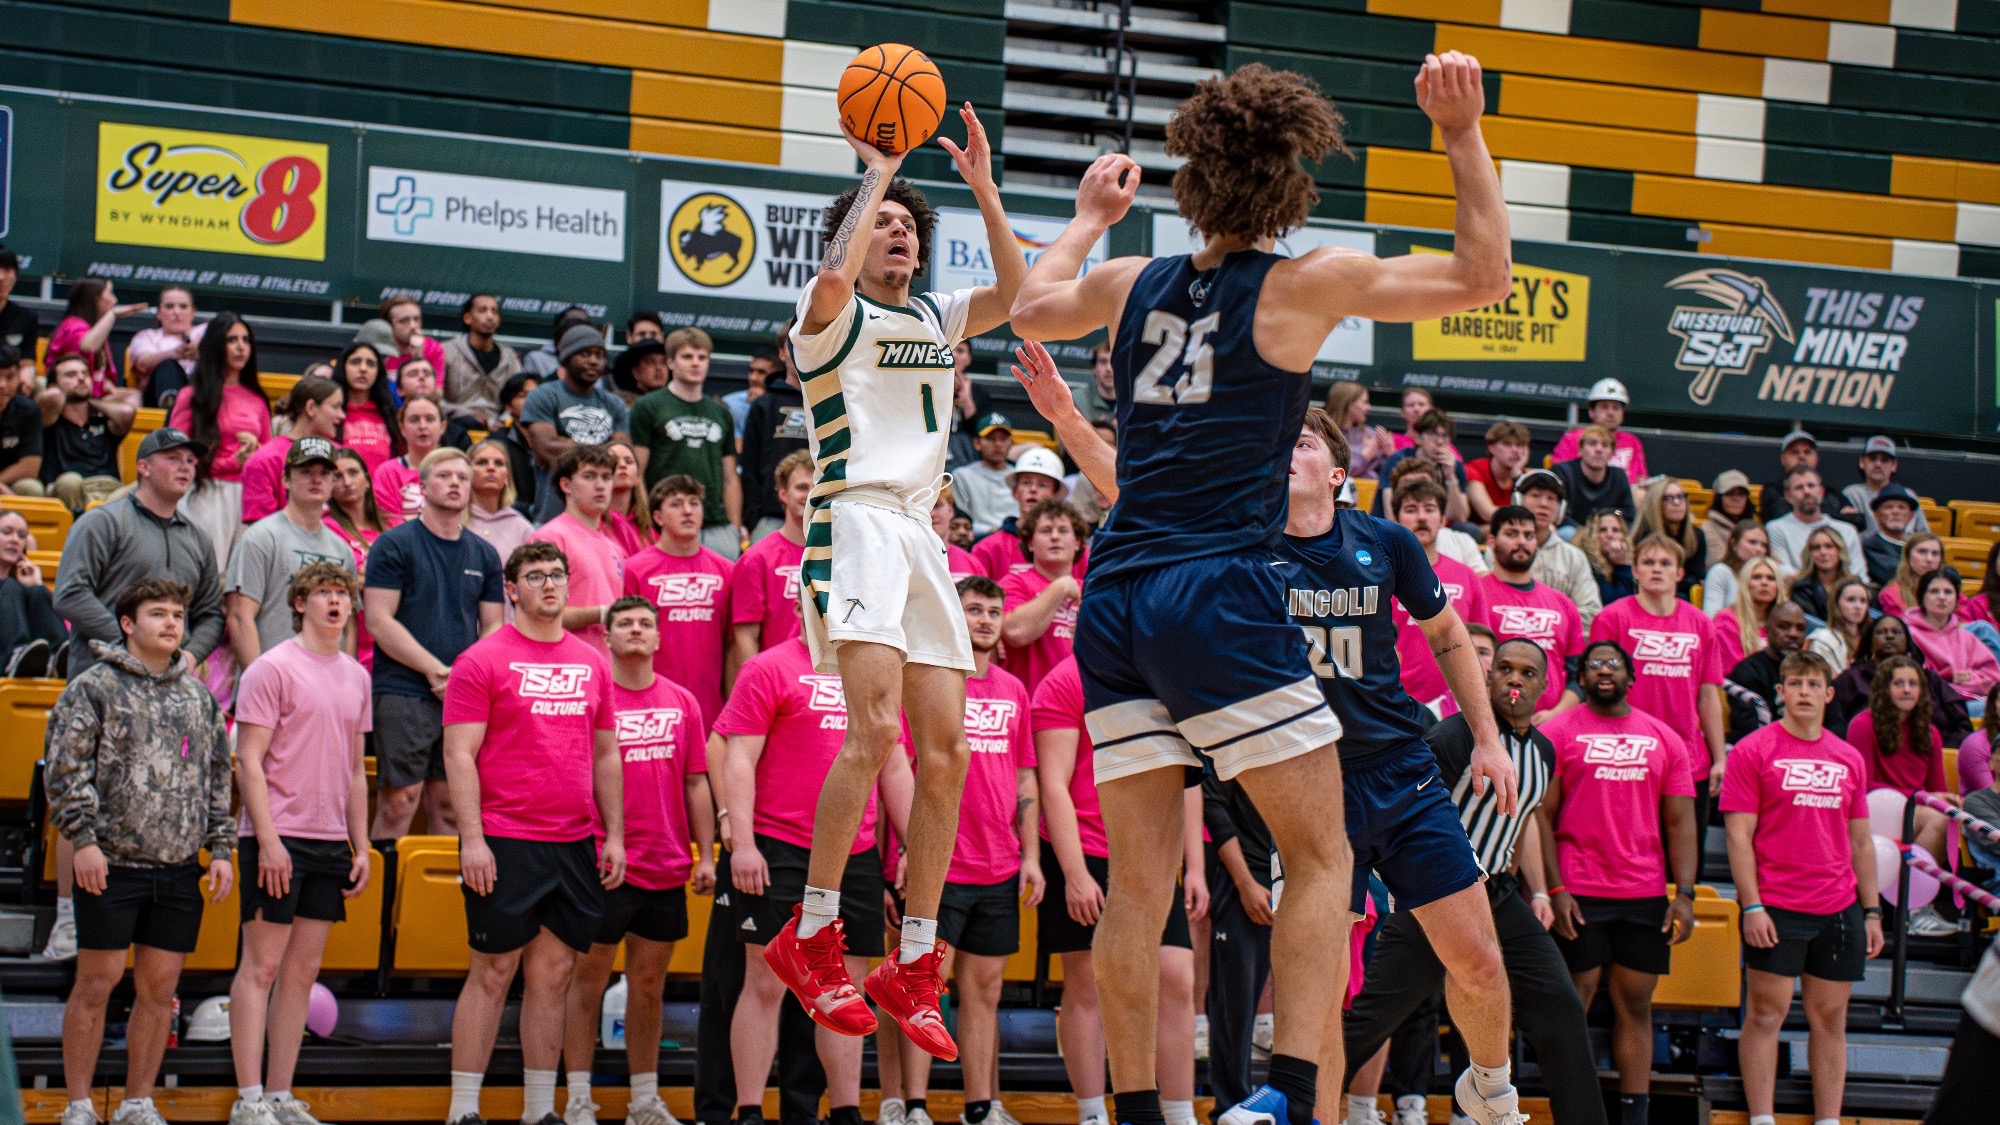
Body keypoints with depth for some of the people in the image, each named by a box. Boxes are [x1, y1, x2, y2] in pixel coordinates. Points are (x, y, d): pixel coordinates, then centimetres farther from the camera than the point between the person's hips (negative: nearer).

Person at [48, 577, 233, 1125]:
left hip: (179, 869, 5)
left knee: (160, 987, 6)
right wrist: (84, 839, -13)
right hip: (112, 863, -5)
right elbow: (66, 768, -6)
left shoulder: (198, 695, 15)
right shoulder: (93, 686, -2)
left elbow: (217, 776, 18)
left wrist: (221, 848, 11)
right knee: (97, 982, -2)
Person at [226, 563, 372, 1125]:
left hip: (331, 842, 6)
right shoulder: (272, 668, -5)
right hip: (277, 839, -6)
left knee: (302, 971, 7)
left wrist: (361, 847, 14)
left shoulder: (356, 677, 14)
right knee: (262, 966, -4)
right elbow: (248, 761, -9)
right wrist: (268, 839, -16)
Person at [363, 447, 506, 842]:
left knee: (449, 802, 6)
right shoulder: (395, 545, 0)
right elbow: (379, 621, -7)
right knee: (400, 799, -9)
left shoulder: (484, 555, 15)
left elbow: (492, 627, 17)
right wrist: (436, 671, -12)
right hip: (404, 694, -5)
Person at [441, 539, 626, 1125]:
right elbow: (459, 754, -7)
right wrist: (471, 838, -14)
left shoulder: (592, 662, 13)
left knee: (553, 974, 7)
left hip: (575, 845, 5)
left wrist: (614, 835, 12)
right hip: (504, 844, -5)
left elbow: (606, 754, 18)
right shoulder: (482, 660, -3)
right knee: (493, 972, -2)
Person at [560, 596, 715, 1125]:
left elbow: (696, 784, 12)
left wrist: (706, 854, 6)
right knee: (590, 978, 1)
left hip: (668, 869, 4)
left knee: (650, 984, 11)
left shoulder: (681, 702, 9)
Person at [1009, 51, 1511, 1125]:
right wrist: (1461, 135, 8)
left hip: (1115, 598, 6)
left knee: (1139, 881, 8)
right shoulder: (1304, 285, -2)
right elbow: (1482, 275, 3)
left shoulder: (1131, 284, 12)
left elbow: (1031, 305, 34)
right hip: (1218, 593, -5)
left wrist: (1090, 217, 48)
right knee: (1322, 857, 1)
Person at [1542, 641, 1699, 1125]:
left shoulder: (1663, 738, 11)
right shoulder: (1558, 732, 2)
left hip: (1646, 895, 3)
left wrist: (1684, 894, 0)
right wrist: (1554, 890, -10)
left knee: (1636, 1004, 5)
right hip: (1578, 895, -3)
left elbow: (1680, 822, 10)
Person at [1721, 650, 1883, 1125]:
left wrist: (1872, 911, 11)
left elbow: (1861, 843, 16)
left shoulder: (1849, 759, 11)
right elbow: (1739, 836, -6)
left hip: (1839, 911, 5)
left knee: (1831, 1019, 7)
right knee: (1766, 1015, -2)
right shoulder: (1753, 751, -2)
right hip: (1776, 908, -5)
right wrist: (1752, 906, -13)